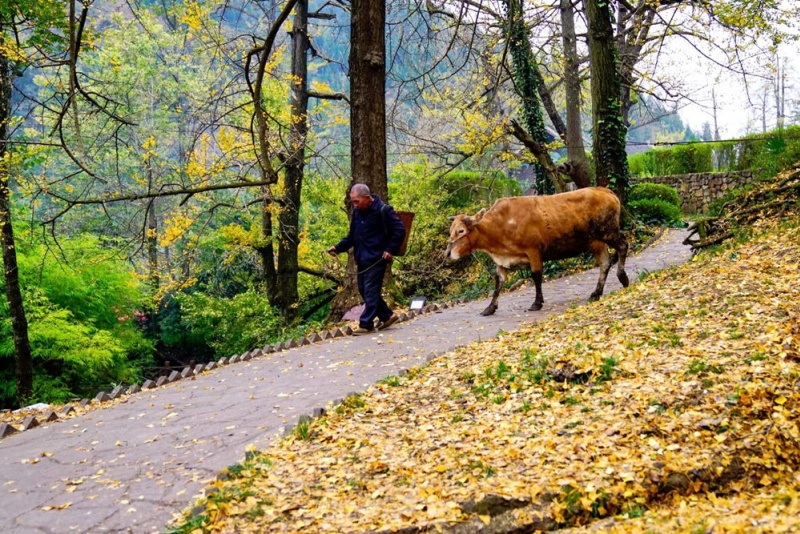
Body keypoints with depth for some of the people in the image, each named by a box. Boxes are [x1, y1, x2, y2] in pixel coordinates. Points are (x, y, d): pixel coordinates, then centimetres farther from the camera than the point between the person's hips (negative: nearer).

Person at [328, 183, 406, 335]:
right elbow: (352, 236, 17)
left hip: (376, 259, -8)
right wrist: (338, 247, 4)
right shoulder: (357, 212, 9)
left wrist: (390, 250, -15)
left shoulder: (383, 210, -11)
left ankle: (366, 324, 2)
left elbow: (400, 230, -10)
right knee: (363, 290, 11)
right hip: (361, 259, 8)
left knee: (370, 292, -5)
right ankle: (387, 315, 23)